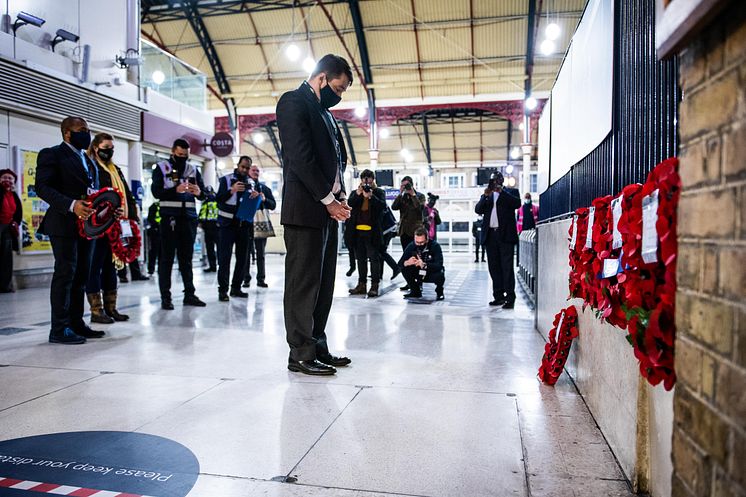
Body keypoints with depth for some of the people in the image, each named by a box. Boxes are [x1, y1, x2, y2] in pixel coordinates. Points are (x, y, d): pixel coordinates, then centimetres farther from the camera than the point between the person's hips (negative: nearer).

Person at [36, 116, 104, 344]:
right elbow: (42, 187, -12)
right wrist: (71, 205, -25)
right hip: (64, 223, -8)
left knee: (81, 275, 9)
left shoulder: (89, 161, 22)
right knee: (65, 273, -7)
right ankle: (59, 329, -2)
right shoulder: (51, 154, -2)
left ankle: (76, 323, 17)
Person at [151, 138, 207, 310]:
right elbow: (156, 192, -8)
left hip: (189, 217, 3)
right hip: (169, 218, -3)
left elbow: (203, 194, 9)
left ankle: (189, 294, 12)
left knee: (187, 257, 7)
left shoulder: (193, 170, 14)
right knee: (167, 258, -1)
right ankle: (165, 297, 1)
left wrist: (199, 192, -15)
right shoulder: (161, 168, 3)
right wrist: (176, 190, -23)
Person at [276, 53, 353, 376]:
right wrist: (329, 199, -14)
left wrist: (339, 198, 4)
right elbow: (300, 157, -15)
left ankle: (318, 348, 18)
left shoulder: (323, 111, 23)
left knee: (322, 283, 10)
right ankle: (301, 355, 4)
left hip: (327, 210, 9)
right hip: (306, 209, -9)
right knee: (304, 283, -4)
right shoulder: (294, 102, -5)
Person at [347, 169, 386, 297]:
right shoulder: (355, 193, 15)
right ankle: (361, 284, 16)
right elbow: (349, 205, -1)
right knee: (361, 258, 9)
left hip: (372, 230, -4)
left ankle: (374, 285, -2)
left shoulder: (379, 192, 7)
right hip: (358, 230, 4)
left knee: (374, 258, -4)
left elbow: (383, 206, -9)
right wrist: (358, 194, -13)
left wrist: (371, 196, -19)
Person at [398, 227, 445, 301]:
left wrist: (424, 265, -53)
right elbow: (400, 263, -21)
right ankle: (416, 291, 0)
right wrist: (407, 263, -45)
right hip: (419, 274, 3)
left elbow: (439, 265, -36)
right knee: (404, 269, -22)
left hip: (432, 274, -3)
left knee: (439, 275, -35)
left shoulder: (435, 246, -26)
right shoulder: (411, 246, -17)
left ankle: (439, 292, -1)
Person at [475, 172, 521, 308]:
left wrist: (502, 191, -10)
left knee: (507, 266, -7)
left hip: (505, 234, -4)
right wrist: (485, 196, -7)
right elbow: (478, 210, 6)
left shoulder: (511, 192, 10)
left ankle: (510, 298, -7)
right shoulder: (487, 195, 18)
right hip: (490, 235, 4)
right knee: (494, 267, 5)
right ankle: (498, 296, 12)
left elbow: (517, 204, -9)